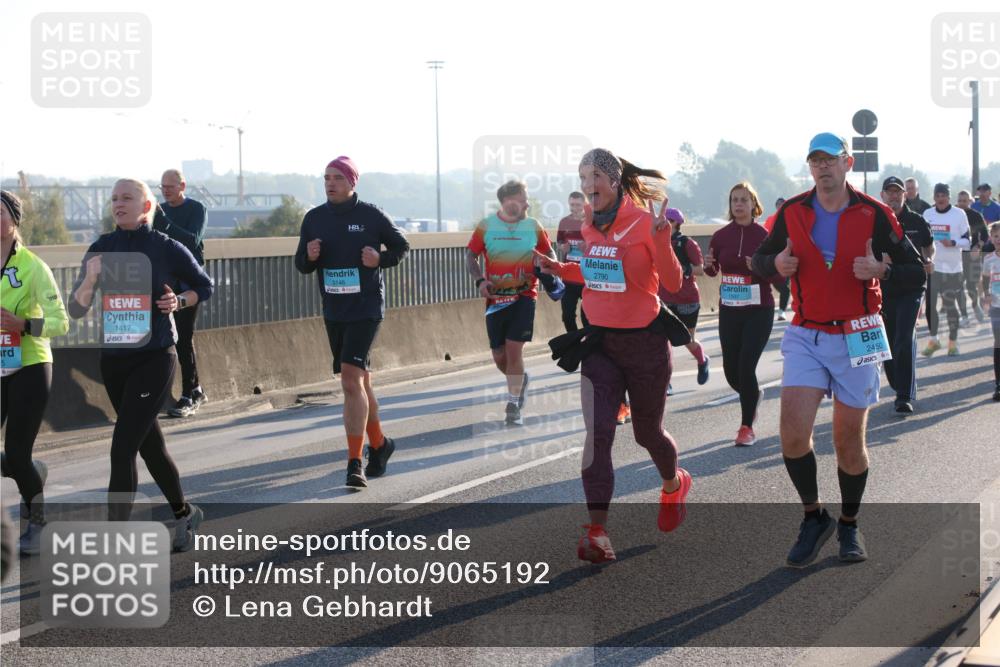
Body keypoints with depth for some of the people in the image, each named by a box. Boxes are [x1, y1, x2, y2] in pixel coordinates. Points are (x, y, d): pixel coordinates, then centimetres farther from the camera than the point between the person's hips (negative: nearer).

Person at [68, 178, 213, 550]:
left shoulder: (167, 249, -6)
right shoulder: (101, 249, 3)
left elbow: (204, 286, 10)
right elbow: (76, 310, 1)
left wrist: (179, 301, -9)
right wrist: (89, 279, -18)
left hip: (154, 359, -5)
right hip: (113, 360, 5)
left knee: (123, 449, -14)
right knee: (150, 446, 18)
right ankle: (184, 513, 39)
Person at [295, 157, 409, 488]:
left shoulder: (371, 215, -6)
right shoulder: (314, 218, 5)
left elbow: (401, 246, 6)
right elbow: (301, 264, 12)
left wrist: (380, 258, -13)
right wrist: (309, 257, -11)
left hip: (366, 309, -5)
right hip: (333, 312, 5)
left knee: (351, 380, -17)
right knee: (359, 382, 16)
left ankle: (355, 463, -16)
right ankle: (379, 444, 36)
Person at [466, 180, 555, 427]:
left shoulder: (533, 226, 0)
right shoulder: (486, 226, -1)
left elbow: (548, 253, 11)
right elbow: (471, 255, 5)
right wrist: (480, 280, -10)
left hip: (524, 297, -1)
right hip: (495, 299, 1)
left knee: (514, 348, -10)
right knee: (499, 355, 5)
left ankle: (513, 406, 2)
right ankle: (520, 380, 38)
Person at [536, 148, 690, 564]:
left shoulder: (644, 222, -13)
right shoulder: (590, 226, 4)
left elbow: (673, 284, -15)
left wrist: (660, 239, -28)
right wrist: (559, 269, 8)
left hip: (645, 341, -4)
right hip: (599, 342, 4)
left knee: (647, 432, 13)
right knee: (597, 432, -12)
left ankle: (674, 485, 47)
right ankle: (597, 532, -15)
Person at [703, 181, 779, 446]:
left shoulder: (765, 236, -7)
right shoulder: (721, 236, 2)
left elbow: (780, 277, -6)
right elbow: (712, 271, 15)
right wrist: (708, 265, -8)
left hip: (759, 311, -4)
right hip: (729, 310, 4)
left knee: (746, 367, -11)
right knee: (731, 370, 6)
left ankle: (747, 427, 5)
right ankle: (753, 395, 41)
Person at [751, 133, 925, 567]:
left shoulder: (874, 215, -5)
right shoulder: (792, 213, 2)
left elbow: (915, 273, -4)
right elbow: (760, 260, 12)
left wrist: (881, 270, -24)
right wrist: (776, 263, -11)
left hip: (856, 337, -1)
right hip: (806, 336, 1)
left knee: (849, 441, 6)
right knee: (793, 436, -13)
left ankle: (849, 525, 28)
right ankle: (814, 518, 9)